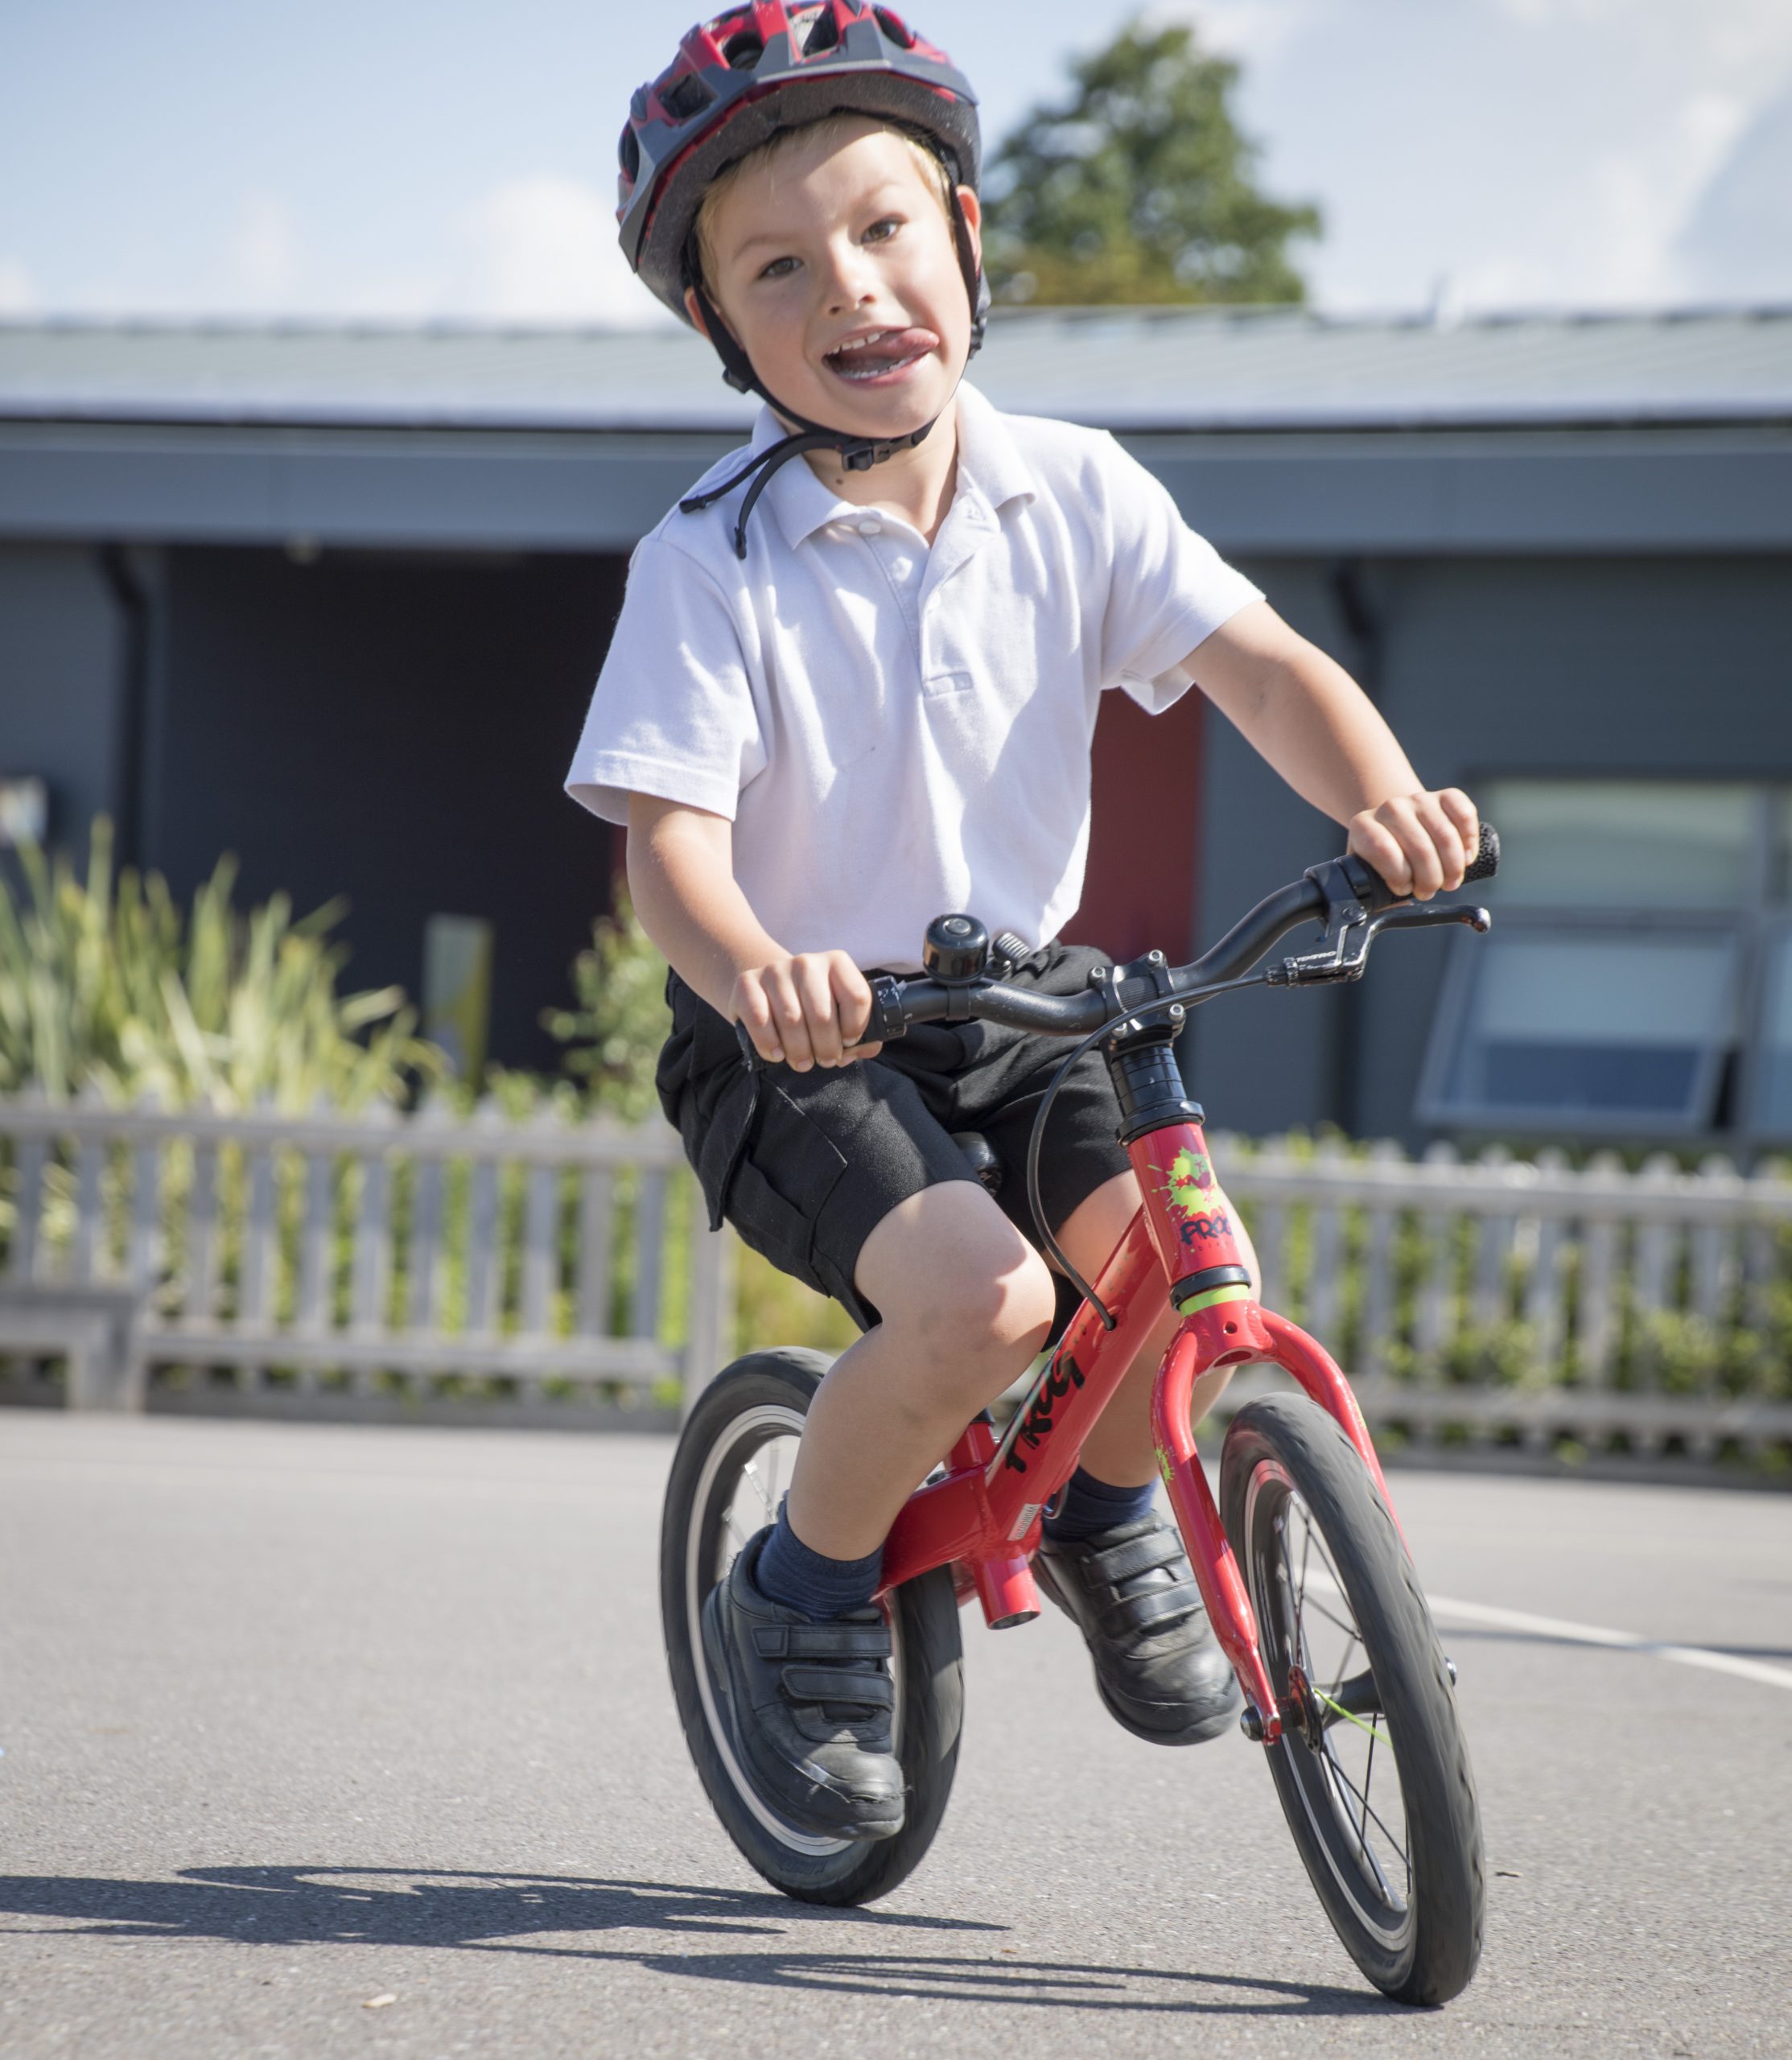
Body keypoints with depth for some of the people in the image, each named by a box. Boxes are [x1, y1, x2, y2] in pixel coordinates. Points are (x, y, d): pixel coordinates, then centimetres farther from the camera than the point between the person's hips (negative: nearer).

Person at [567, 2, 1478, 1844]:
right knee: (977, 1298, -29)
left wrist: (1379, 797, -33)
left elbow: (1254, 660, -11)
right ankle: (797, 1601, -1)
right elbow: (669, 841, -22)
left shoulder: (1075, 494, -4)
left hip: (1022, 999, 4)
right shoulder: (710, 564, -16)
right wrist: (750, 971, -45)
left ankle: (1098, 1518, 15)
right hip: (802, 1041, -4)